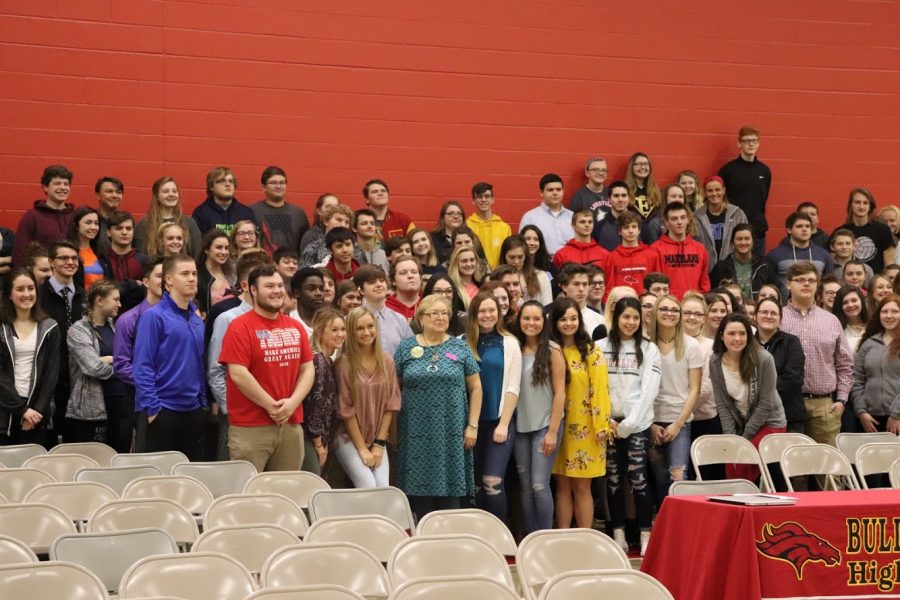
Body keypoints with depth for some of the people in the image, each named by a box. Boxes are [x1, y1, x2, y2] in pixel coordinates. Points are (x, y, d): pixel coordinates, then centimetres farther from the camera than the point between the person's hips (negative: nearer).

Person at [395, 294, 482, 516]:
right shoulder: (406, 348, 5)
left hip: (452, 434, 0)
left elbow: (475, 388, 6)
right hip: (416, 435, 0)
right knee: (420, 490, 2)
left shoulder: (460, 348, 5)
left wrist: (472, 425, 0)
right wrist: (394, 427, 2)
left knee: (450, 489, 2)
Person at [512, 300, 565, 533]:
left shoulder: (552, 351, -4)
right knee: (525, 488, 6)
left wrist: (553, 431, -11)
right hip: (521, 427, 4)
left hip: (545, 426, -4)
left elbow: (560, 393, -6)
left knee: (539, 485, -9)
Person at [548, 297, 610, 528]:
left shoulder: (591, 352, -1)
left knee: (582, 487, 1)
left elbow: (600, 389, -5)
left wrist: (601, 425, -11)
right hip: (558, 428, 2)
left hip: (585, 429, -2)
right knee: (562, 486, 6)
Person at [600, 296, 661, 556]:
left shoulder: (649, 349, 5)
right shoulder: (601, 347, 7)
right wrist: (606, 420, -6)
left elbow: (650, 389, -2)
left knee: (638, 478, -7)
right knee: (614, 480, 4)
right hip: (609, 423, 2)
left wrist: (629, 423, -9)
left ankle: (646, 535, 1)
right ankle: (618, 535, 12)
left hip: (638, 423, -2)